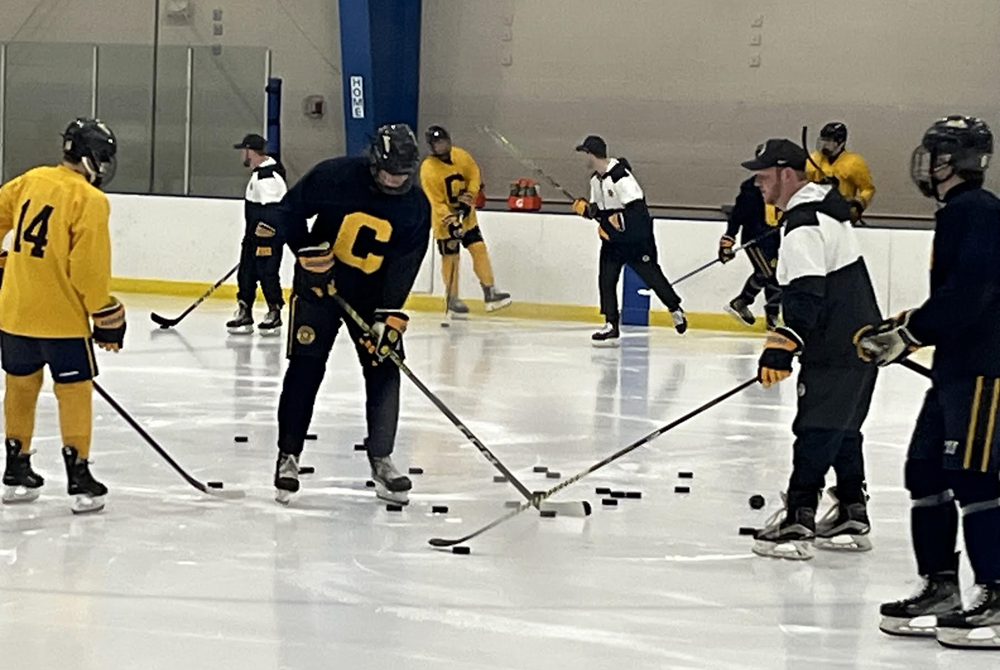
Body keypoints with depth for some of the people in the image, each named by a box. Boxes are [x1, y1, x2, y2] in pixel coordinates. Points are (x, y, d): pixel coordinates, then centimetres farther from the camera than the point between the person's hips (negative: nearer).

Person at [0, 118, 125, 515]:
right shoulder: (89, 200, -14)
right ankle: (79, 479, 4)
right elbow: (89, 269, -16)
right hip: (62, 315, -6)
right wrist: (106, 317, -7)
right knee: (75, 391, 3)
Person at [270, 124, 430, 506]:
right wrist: (308, 251, -22)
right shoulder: (334, 176, -20)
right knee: (306, 366, -6)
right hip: (320, 282, -3)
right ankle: (288, 455, 2)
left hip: (375, 291, 3)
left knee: (385, 369, -2)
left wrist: (389, 314, -21)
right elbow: (289, 211, -10)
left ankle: (381, 459, 10)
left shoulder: (416, 207, -12)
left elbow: (404, 264, -12)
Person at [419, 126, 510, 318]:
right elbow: (435, 201, -23)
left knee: (479, 249, -2)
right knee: (451, 258, 1)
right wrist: (450, 221, -32)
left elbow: (474, 175, 7)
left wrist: (469, 197, -8)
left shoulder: (460, 156, -5)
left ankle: (490, 293, 2)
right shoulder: (428, 169, -21)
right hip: (444, 219, -5)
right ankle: (452, 300, 13)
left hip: (466, 215, 5)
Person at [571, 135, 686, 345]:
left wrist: (613, 222, -26)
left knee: (652, 275, 2)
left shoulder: (620, 176, -24)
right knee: (606, 279, -2)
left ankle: (675, 309, 24)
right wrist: (586, 209, -5)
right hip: (613, 238, 8)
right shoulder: (596, 179, 7)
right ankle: (611, 326, 0)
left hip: (636, 237, -8)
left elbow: (637, 208, -28)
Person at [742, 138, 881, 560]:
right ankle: (852, 519, 23)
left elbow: (806, 293, -29)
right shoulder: (823, 204, 14)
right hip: (860, 337, 11)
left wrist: (782, 346, -33)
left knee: (816, 432, -9)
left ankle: (797, 522, -10)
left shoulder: (803, 224, -19)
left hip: (836, 349, -11)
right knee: (842, 430, 17)